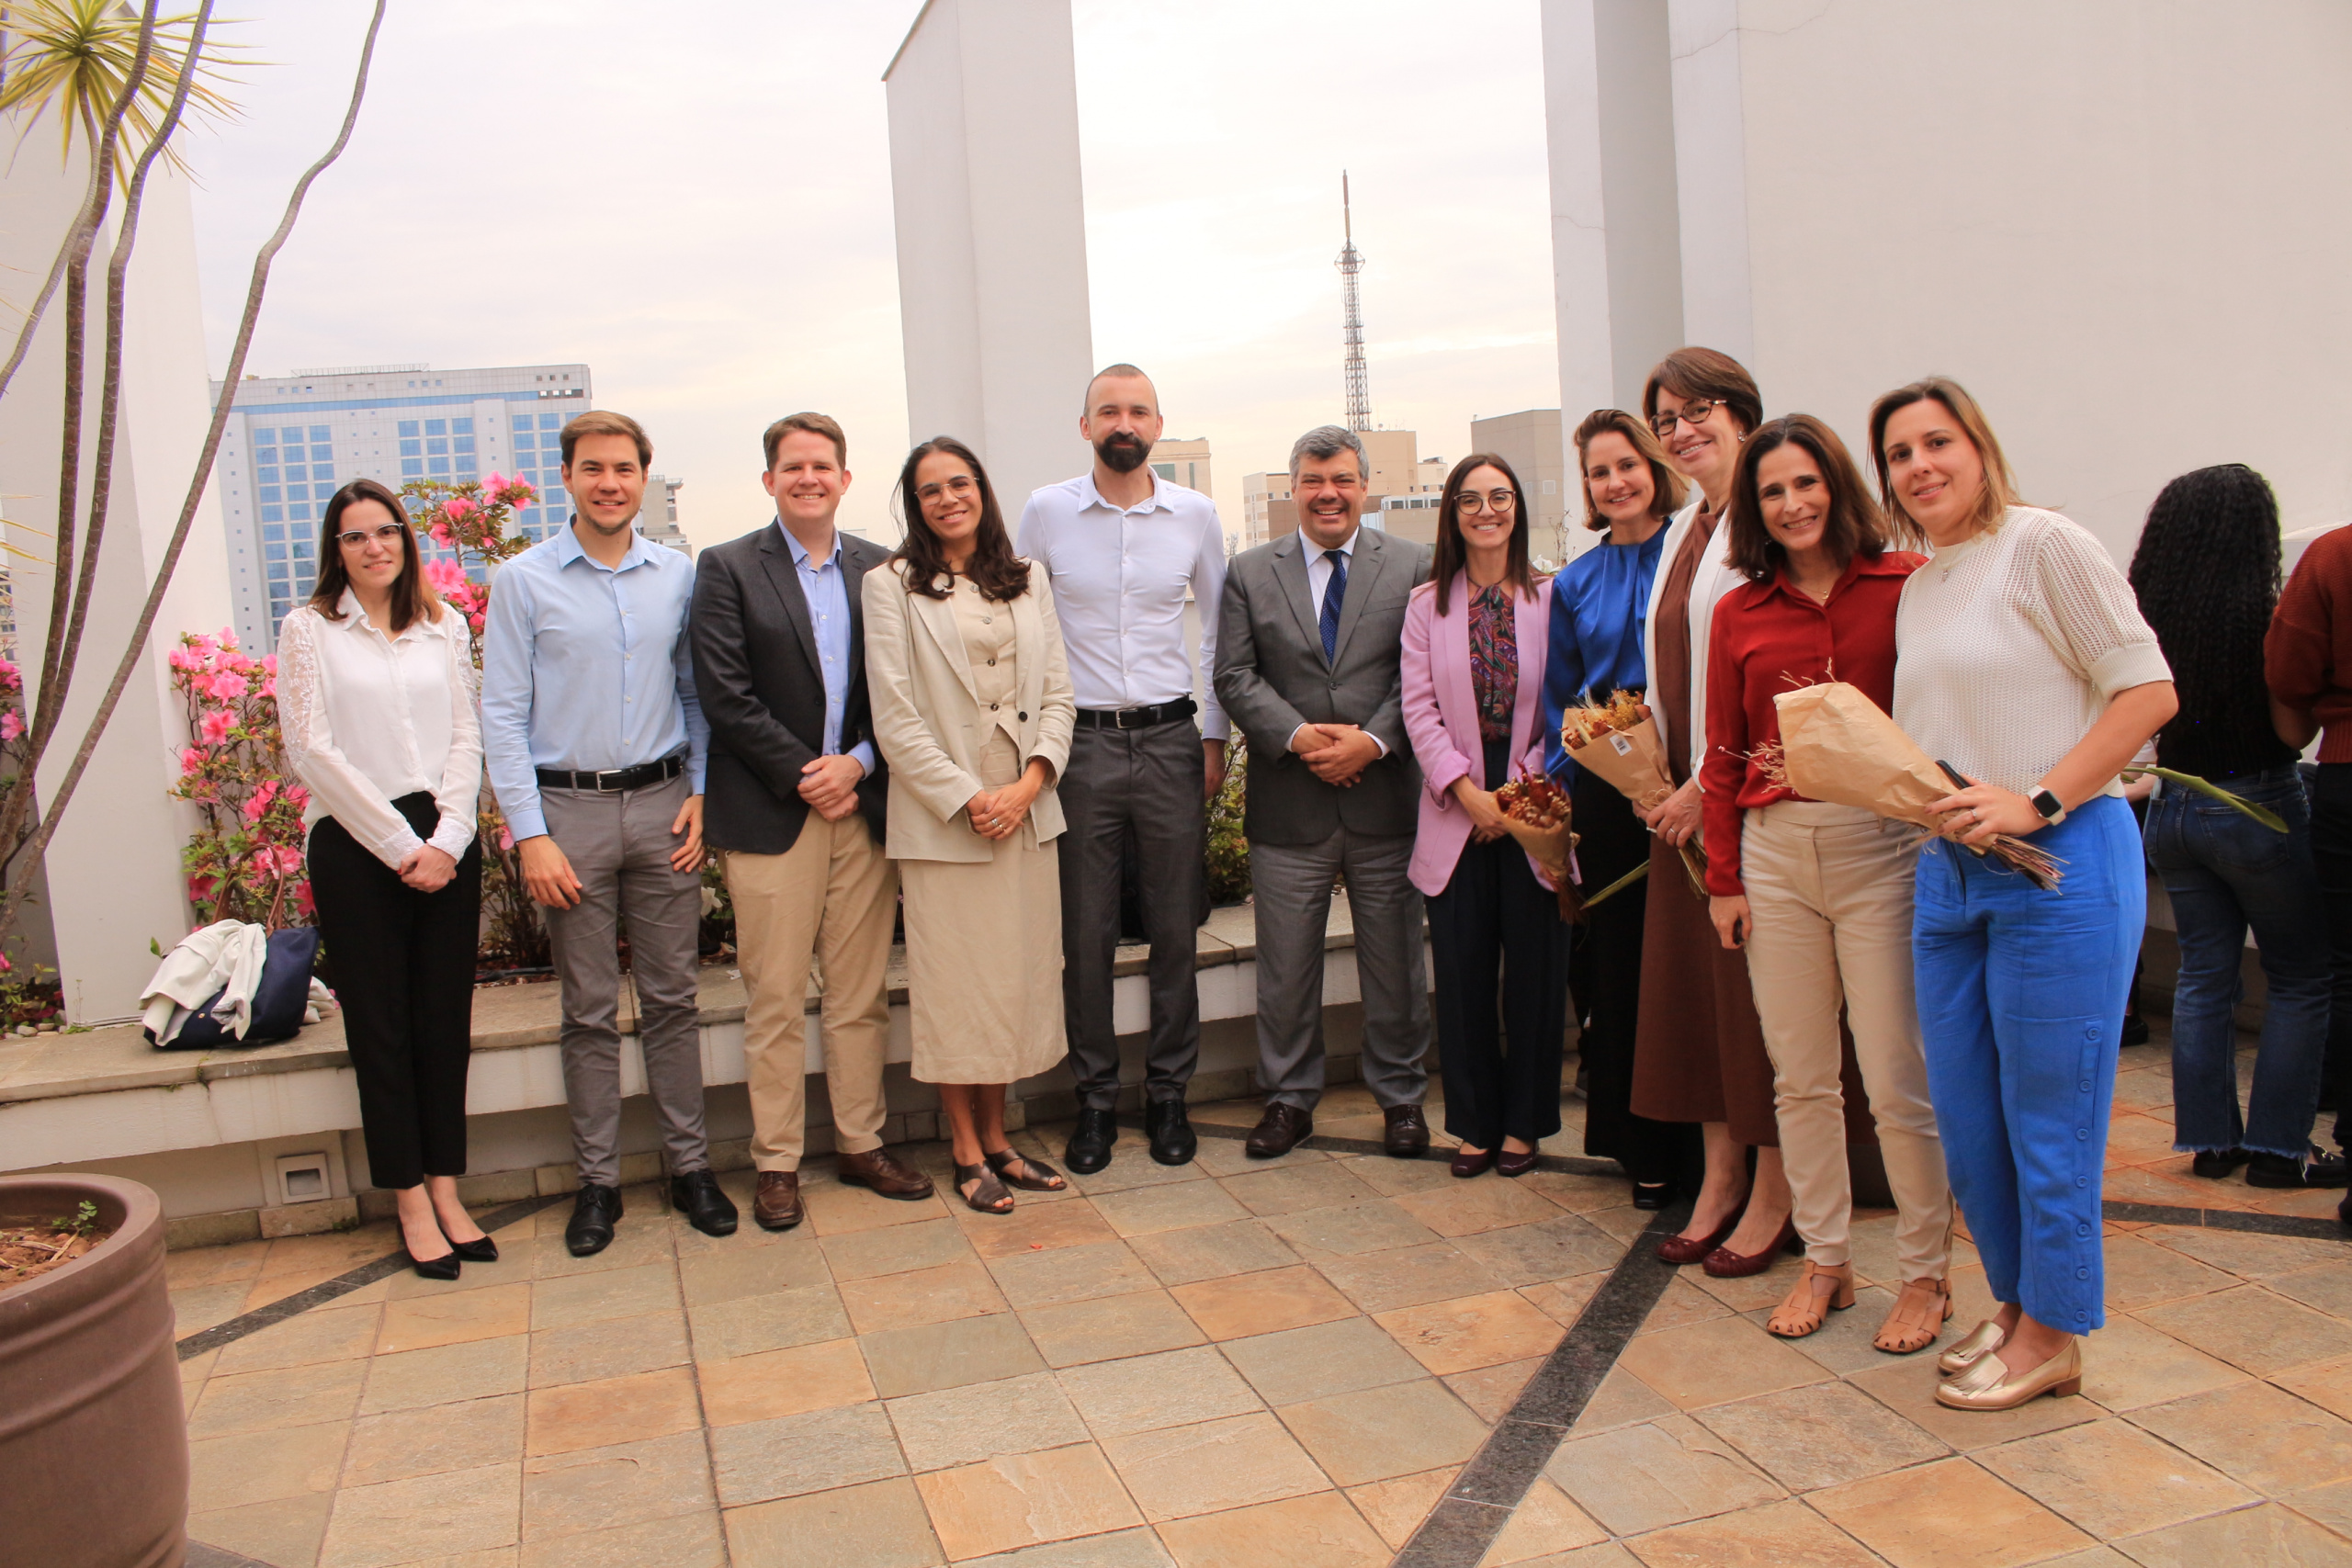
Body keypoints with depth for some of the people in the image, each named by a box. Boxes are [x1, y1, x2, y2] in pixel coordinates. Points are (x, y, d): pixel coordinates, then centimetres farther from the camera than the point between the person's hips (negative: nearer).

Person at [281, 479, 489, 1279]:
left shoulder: (445, 627, 11)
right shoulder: (309, 630, 2)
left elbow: (466, 738, 7)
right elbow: (313, 750, -5)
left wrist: (446, 839, -6)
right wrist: (399, 845, -8)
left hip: (445, 841, 3)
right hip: (355, 844, -3)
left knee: (446, 1018, 5)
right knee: (380, 1023, 2)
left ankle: (446, 1190, 14)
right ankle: (411, 1203, 11)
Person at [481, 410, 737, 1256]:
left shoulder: (678, 575, 6)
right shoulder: (524, 581, -1)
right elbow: (502, 717, -3)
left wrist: (701, 793, 1)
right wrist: (530, 835, -8)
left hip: (663, 805, 2)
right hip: (570, 810, -2)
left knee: (671, 997, 9)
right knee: (590, 1012, 6)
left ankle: (689, 1164, 19)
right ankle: (598, 1179, 17)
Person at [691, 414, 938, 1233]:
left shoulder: (880, 571, 10)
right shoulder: (727, 569, 1)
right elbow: (726, 696, -7)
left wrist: (857, 763, -8)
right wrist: (805, 776, -11)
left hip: (863, 807, 3)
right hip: (770, 816, -3)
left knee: (862, 995, 9)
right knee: (774, 1002, 3)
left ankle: (860, 1143, 22)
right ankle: (777, 1163, 14)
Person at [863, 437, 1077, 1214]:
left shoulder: (1028, 579, 12)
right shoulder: (892, 586, -1)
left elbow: (1057, 693, 8)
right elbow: (895, 718, -7)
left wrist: (1028, 783, -7)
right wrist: (967, 798, -12)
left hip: (1028, 810, 4)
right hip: (941, 818, -4)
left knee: (1018, 972, 9)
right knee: (953, 981, 2)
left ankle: (996, 1136, 23)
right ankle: (966, 1151, 15)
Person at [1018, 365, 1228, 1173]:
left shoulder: (1195, 515, 3)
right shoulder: (1046, 512, 0)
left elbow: (1217, 629, 11)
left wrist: (1215, 735, 7)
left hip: (1170, 740, 1)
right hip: (1081, 742, -1)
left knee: (1175, 930, 7)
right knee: (1086, 935, 4)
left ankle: (1168, 1091, 20)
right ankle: (1095, 1097, 17)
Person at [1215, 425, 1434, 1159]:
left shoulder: (1413, 566, 5)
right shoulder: (1250, 573, 7)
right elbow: (1234, 677, -1)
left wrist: (1375, 740, -16)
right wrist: (1299, 737, -14)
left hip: (1386, 796, 0)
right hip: (1289, 805, 1)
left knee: (1395, 960, 10)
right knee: (1285, 966, 8)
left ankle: (1401, 1096, 25)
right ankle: (1289, 1098, 24)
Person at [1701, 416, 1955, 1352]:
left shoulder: (1908, 582, -1)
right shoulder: (1739, 613, 9)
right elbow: (1723, 754, 11)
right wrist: (1723, 877, 8)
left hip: (1882, 844, -3)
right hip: (1774, 852, 4)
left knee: (1896, 1082, -1)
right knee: (1799, 1079, 10)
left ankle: (1926, 1272, 18)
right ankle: (1824, 1260, 25)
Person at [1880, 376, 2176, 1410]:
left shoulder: (2042, 544, -8)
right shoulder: (1916, 587, 15)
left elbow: (2149, 690, -13)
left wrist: (2035, 802, -20)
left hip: (2062, 860, -8)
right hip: (1948, 870, 8)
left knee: (2048, 1112, 2)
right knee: (1963, 1111, 13)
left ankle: (2052, 1336, 18)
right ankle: (2015, 1303, 31)